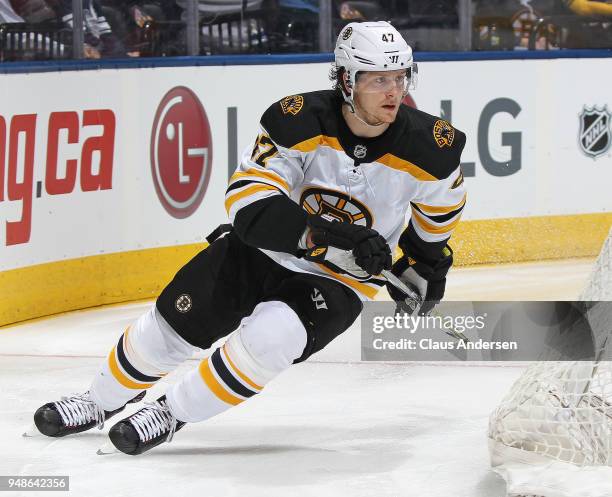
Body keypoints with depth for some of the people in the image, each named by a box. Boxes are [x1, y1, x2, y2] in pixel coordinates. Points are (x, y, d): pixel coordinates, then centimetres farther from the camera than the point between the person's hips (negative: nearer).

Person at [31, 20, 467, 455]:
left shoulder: (429, 146, -17)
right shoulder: (299, 121, -23)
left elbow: (442, 202, 8)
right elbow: (250, 205, -30)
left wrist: (428, 264, 15)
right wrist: (331, 235, -41)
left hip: (338, 282, -1)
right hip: (260, 249, 1)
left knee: (269, 336, -29)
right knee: (173, 323, 2)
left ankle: (172, 413, -8)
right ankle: (102, 402, 32)